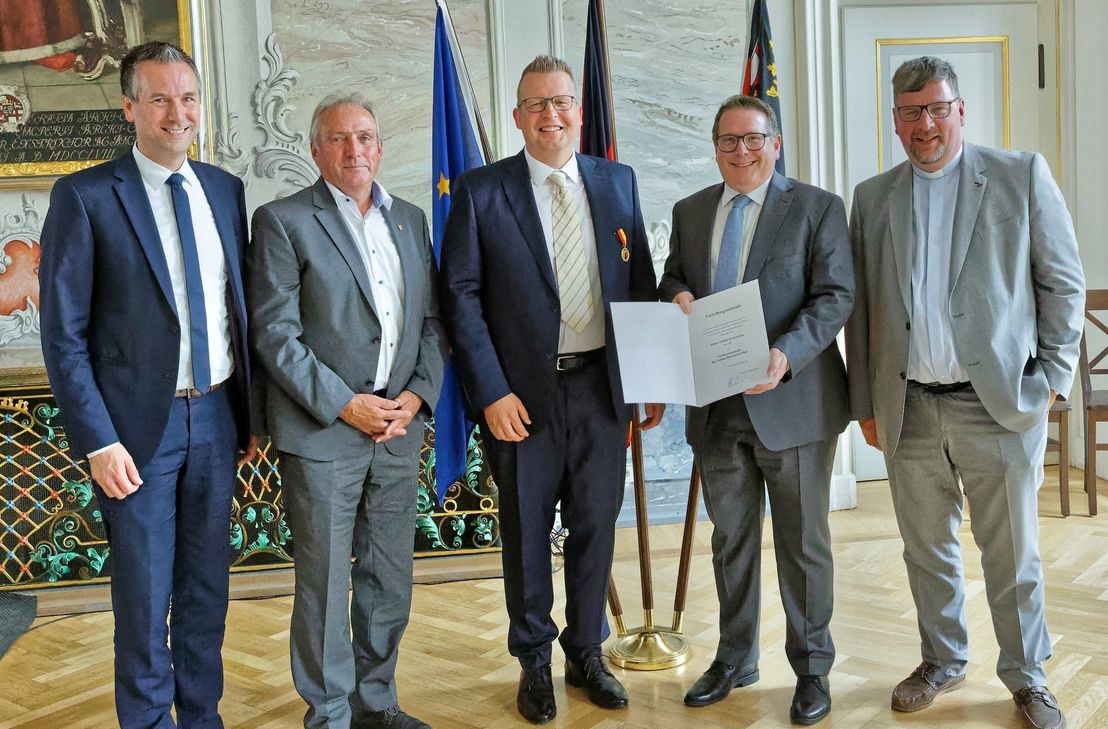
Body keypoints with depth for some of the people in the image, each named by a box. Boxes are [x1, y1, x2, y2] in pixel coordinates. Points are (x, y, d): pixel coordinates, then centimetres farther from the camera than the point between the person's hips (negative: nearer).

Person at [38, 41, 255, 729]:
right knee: (144, 598, 8)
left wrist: (251, 412, 9)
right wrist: (98, 442, -12)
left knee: (207, 587, 16)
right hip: (140, 426, -4)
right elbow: (64, 334, -8)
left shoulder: (226, 190, 7)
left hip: (217, 416, 4)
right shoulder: (86, 196, -8)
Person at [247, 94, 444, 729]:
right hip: (323, 433, -5)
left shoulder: (410, 219, 13)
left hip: (401, 428, 5)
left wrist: (418, 393, -3)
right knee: (325, 584, 4)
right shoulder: (284, 221, -3)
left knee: (390, 580, 13)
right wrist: (344, 405, -13)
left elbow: (432, 319, 12)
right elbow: (276, 335, -9)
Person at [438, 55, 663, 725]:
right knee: (527, 533, 10)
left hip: (603, 385, 3)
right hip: (523, 392, -2)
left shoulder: (618, 182, 7)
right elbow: (461, 296, -6)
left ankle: (587, 652, 33)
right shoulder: (481, 191, -3)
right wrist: (490, 391, -12)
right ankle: (534, 662, 30)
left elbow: (642, 284, 9)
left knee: (596, 526, 13)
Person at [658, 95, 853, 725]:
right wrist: (676, 292, -5)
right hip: (716, 406, 4)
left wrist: (785, 354, -26)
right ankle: (735, 659, 31)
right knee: (731, 539, 16)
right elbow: (671, 277, 20)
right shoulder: (690, 211, 12)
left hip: (792, 401, -4)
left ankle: (812, 667, 24)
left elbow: (835, 296, -10)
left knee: (803, 542, 8)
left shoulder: (818, 207, -2)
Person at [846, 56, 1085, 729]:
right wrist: (866, 403, 7)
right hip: (908, 411, 3)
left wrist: (1052, 378, -3)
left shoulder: (1022, 176, 2)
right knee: (927, 550, 14)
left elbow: (1064, 283, 3)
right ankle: (943, 662, 33)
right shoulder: (873, 198, 9)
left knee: (1012, 556, 7)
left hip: (999, 404, -2)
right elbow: (861, 308, 9)